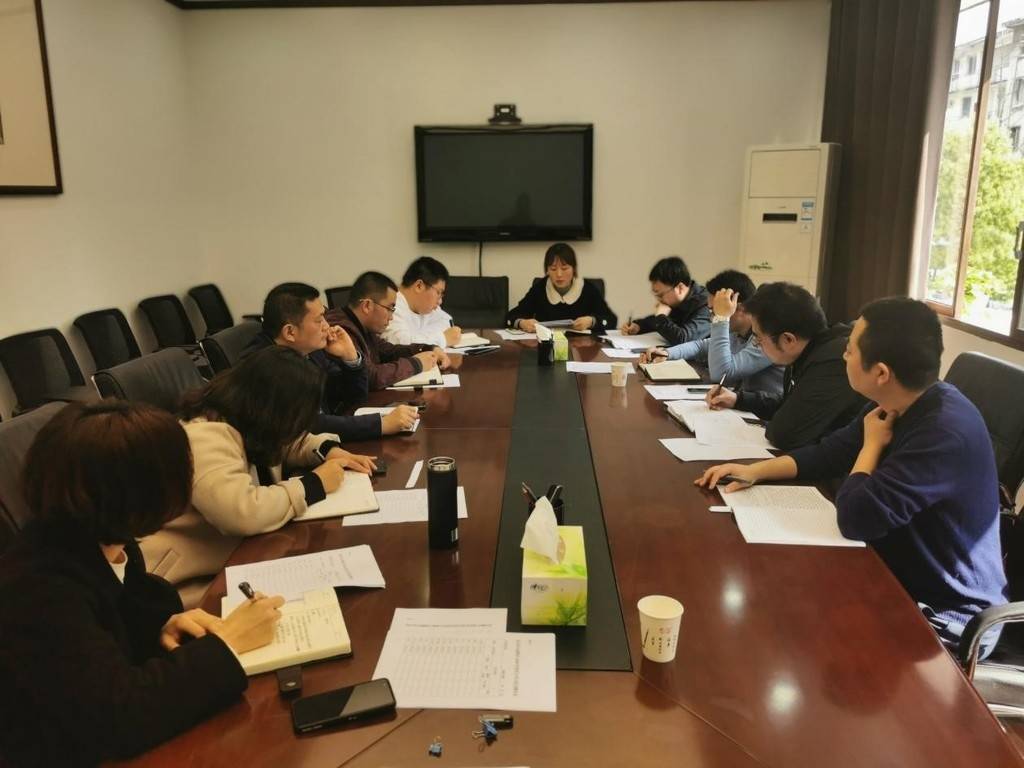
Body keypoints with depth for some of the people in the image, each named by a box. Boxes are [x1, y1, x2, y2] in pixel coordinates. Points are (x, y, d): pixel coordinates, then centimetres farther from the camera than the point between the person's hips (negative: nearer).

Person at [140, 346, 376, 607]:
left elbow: (287, 443, 22)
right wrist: (314, 484, -24)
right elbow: (246, 513, -38)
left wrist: (330, 449, 1)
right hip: (194, 585, -9)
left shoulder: (249, 426, 2)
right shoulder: (206, 438, -26)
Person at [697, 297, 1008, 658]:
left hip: (946, 616, -8)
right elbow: (831, 452, 9)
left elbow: (857, 517, -33)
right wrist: (756, 470, -4)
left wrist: (872, 444, -16)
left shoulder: (946, 431, -32)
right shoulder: (894, 405, -3)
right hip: (901, 578, 8)